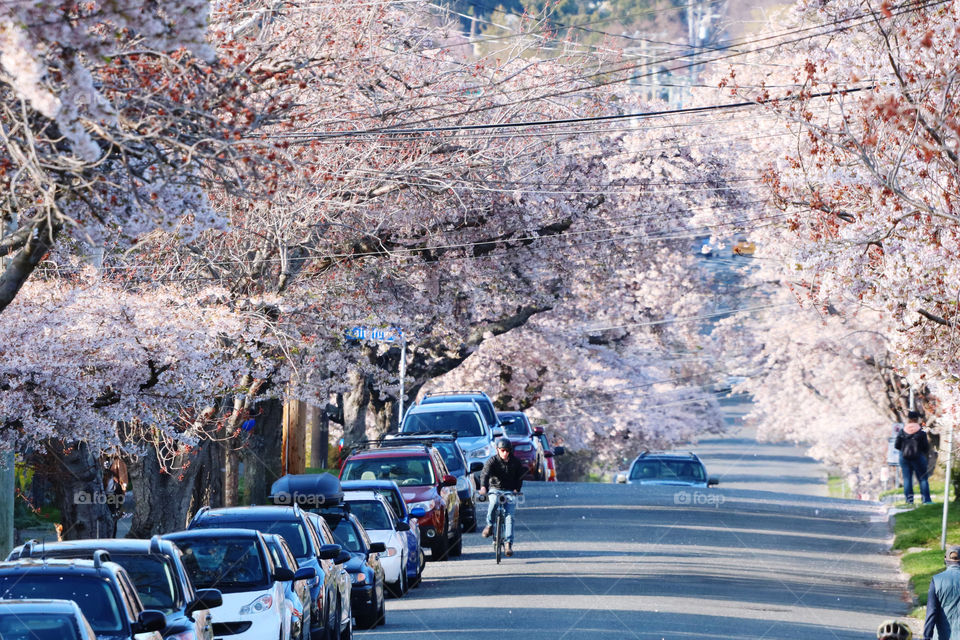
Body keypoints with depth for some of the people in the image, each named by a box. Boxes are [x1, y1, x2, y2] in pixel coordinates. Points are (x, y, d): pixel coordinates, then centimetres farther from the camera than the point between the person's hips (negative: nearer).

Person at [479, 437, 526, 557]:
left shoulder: (515, 462, 2)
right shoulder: (492, 461, -7)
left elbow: (519, 477, 9)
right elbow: (485, 474, -23)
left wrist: (516, 489, -9)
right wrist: (483, 487, -41)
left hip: (510, 492, 2)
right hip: (495, 489, -2)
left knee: (509, 516, -14)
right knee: (494, 502, -35)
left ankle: (508, 543, -16)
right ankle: (489, 524, -11)